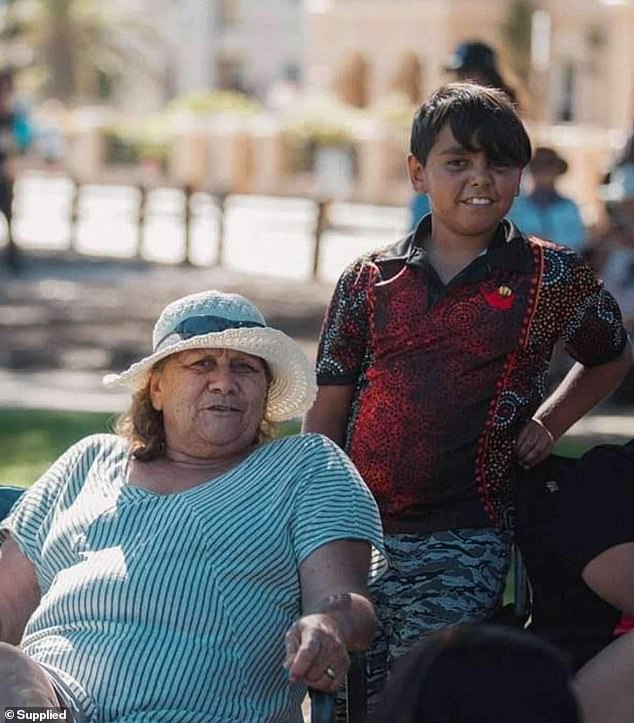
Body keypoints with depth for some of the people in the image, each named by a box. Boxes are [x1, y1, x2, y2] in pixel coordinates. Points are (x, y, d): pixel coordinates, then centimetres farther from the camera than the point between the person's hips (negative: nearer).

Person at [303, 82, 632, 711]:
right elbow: (327, 416, 10)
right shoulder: (368, 280, 7)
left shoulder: (553, 278, 3)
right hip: (356, 538, 3)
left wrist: (546, 425, 7)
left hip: (463, 548, -2)